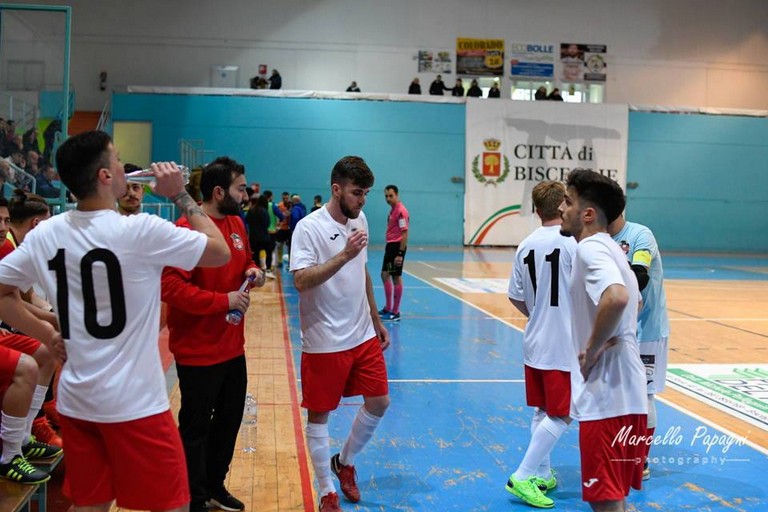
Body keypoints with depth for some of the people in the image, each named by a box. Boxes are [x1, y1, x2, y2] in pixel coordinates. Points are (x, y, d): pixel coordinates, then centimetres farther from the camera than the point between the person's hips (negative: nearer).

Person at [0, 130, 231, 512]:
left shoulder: (44, 234, 1)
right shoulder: (141, 230, -16)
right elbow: (220, 252, -6)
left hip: (75, 401, 6)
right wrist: (181, 196, 1)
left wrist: (47, 335, 10)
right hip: (134, 404, -6)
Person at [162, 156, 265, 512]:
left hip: (232, 346, 9)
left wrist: (252, 271, 0)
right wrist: (223, 300, -24)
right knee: (196, 427, 6)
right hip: (198, 351, -9)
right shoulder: (187, 229, -21)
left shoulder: (236, 223, 6)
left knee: (230, 418, 21)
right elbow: (171, 287, -26)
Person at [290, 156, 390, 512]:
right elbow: (301, 281, -26)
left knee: (379, 402, 10)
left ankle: (344, 463, 33)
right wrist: (344, 255, -32)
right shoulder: (309, 228, -15)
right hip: (324, 342, -7)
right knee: (319, 415, 4)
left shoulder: (359, 221, 7)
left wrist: (376, 320, 19)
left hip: (364, 335, 7)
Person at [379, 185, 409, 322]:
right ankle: (388, 308, 24)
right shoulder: (393, 210, 14)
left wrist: (400, 254, -24)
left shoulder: (401, 211, -16)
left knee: (396, 278, -4)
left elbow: (405, 233, -20)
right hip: (390, 245, 10)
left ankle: (395, 313, 3)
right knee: (385, 275, 14)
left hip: (397, 246, -10)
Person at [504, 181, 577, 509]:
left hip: (535, 342, 7)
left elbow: (516, 297, 9)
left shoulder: (526, 245, 5)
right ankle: (522, 477, -2)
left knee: (542, 411, 17)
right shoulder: (573, 243, -13)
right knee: (561, 416, 1)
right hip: (565, 346, -6)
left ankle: (542, 475, 25)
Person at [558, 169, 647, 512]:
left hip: (606, 396, -10)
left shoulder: (590, 248, -14)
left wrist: (592, 350, -21)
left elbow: (616, 297, -34)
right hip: (621, 392, 10)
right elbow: (633, 300, 30)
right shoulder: (608, 247, 16)